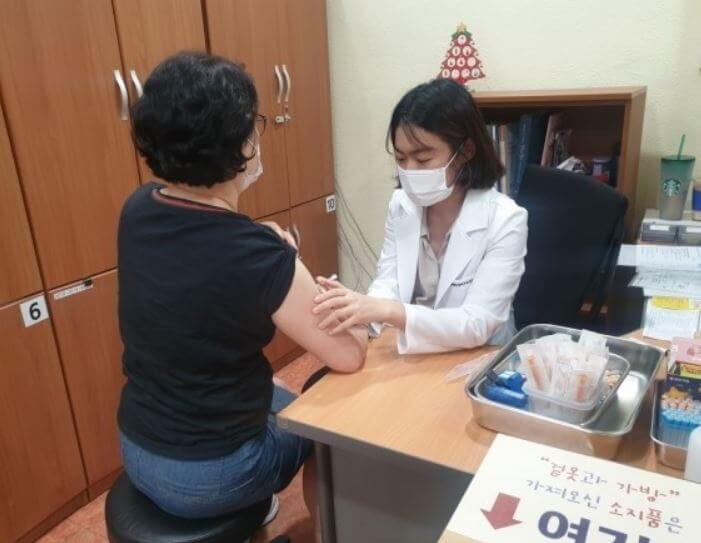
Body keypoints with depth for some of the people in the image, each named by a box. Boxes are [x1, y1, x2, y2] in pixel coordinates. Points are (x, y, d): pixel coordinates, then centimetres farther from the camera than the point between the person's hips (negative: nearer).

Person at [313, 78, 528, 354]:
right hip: (414, 357, 5)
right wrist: (357, 311, -27)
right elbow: (388, 283, -4)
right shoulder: (401, 205, -1)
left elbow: (477, 325, -22)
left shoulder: (505, 220, -16)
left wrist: (388, 311, -35)